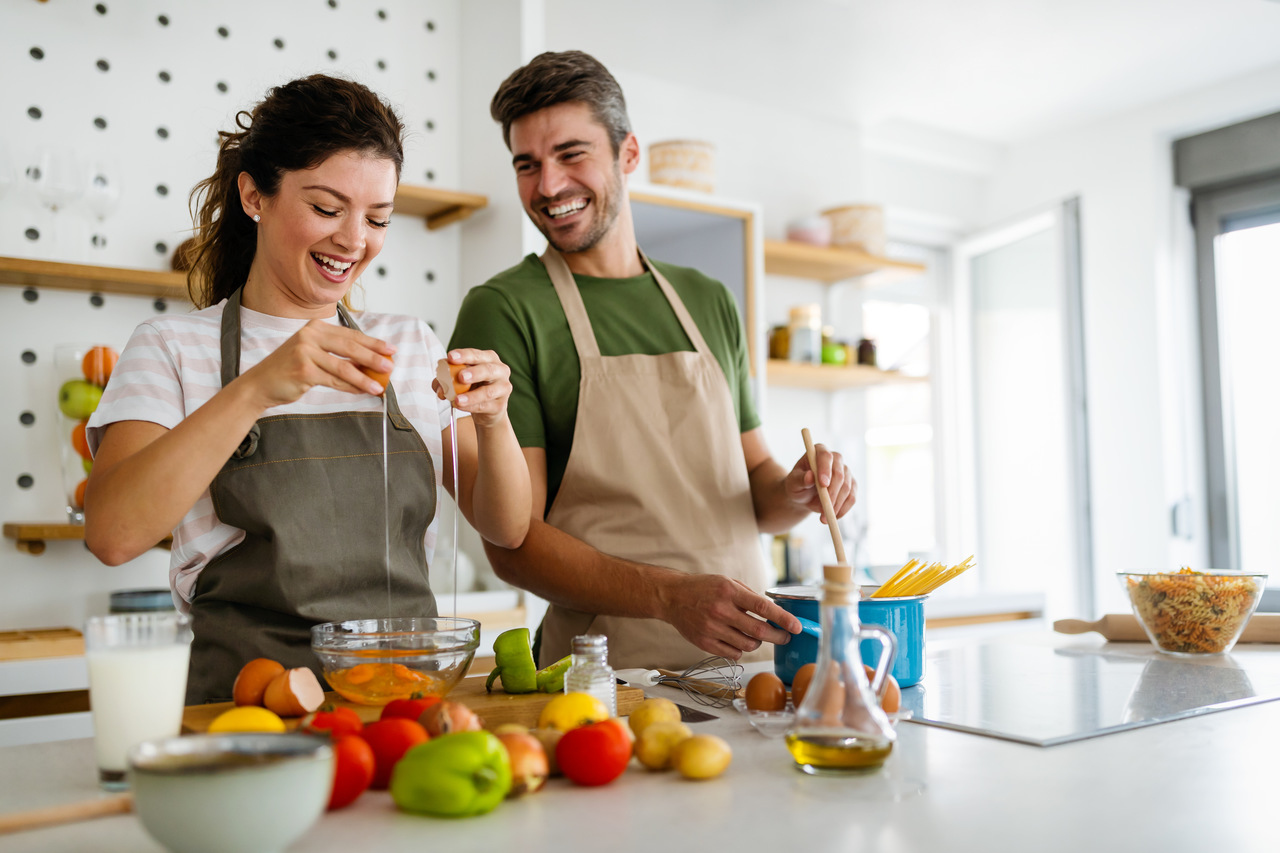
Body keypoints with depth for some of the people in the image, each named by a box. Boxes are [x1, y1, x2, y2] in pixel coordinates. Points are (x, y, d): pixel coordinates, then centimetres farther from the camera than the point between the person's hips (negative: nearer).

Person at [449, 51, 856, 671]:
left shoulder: (708, 302, 15)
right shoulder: (500, 312, -3)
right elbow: (512, 542, -9)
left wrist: (793, 492, -1)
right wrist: (671, 596, -22)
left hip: (749, 656, 5)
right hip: (607, 675, -4)